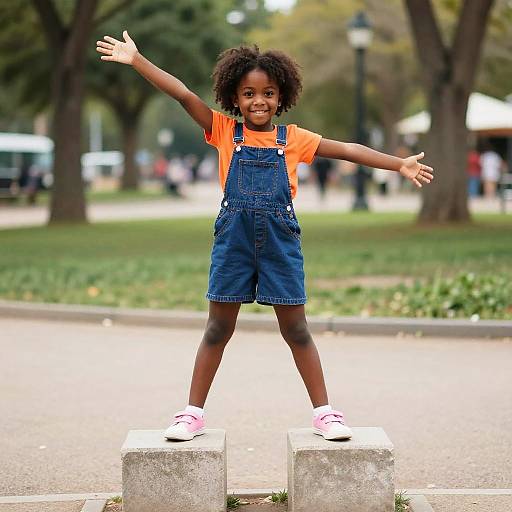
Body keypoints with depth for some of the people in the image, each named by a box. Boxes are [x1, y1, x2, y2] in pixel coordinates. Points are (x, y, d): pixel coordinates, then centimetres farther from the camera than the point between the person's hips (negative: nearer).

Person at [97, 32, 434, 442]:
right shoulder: (225, 132, 3)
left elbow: (347, 150, 4)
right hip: (234, 238, 0)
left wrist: (400, 164, 0)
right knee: (218, 329, 6)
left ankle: (324, 412, 14)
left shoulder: (294, 139, 5)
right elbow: (183, 94, -5)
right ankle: (193, 413, 15)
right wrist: (137, 61, -10)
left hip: (280, 239, 0)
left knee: (296, 330, 5)